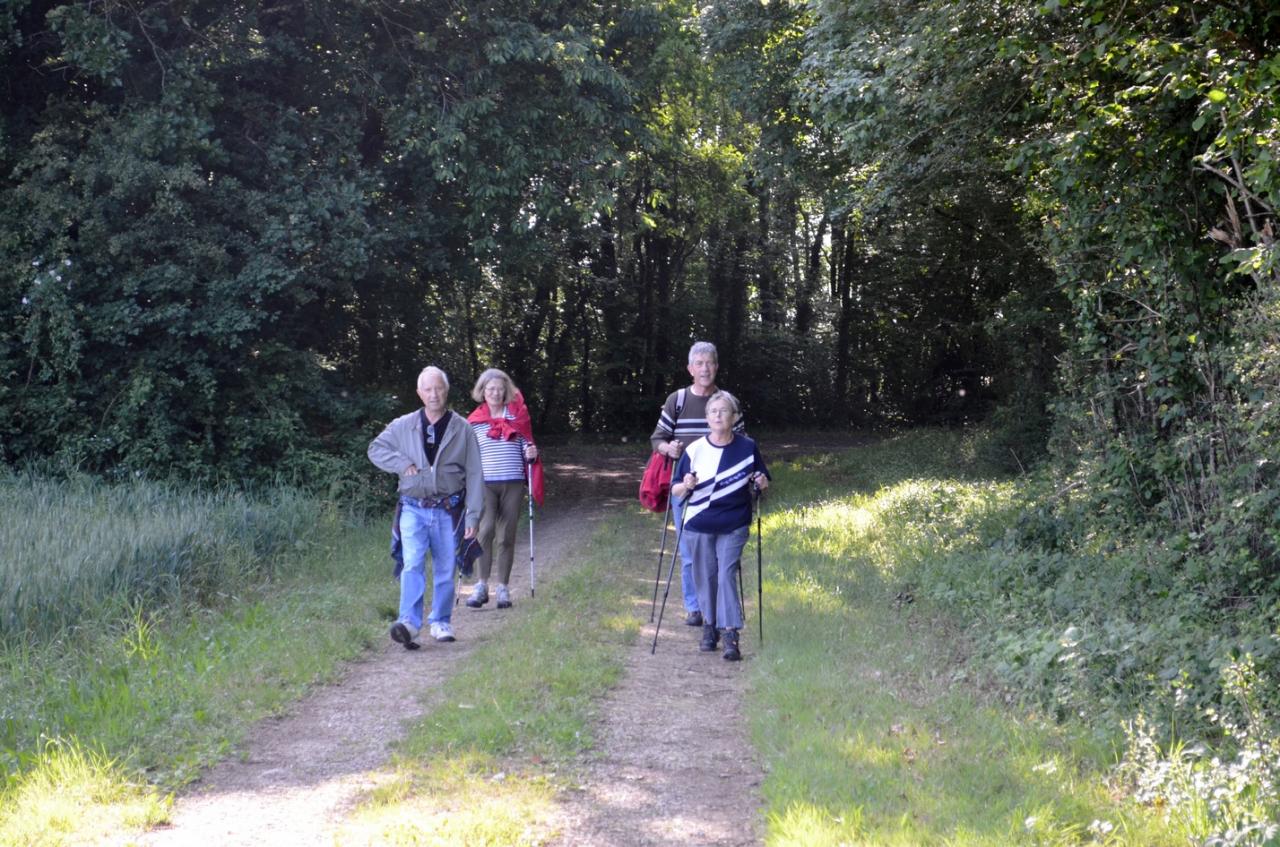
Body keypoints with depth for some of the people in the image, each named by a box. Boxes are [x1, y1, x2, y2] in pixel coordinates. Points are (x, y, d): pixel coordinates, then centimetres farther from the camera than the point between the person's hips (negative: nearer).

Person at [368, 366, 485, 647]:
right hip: (414, 509, 0)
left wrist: (472, 516, -4)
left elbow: (474, 475, 2)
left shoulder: (462, 430, 2)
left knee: (445, 571, 7)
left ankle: (441, 622, 22)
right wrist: (402, 464, -4)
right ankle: (409, 623, -24)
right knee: (413, 564, -16)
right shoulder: (403, 426, 4)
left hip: (448, 511, 1)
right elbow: (376, 449, 14)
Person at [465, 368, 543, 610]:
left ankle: (503, 588, 12)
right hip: (485, 483, -1)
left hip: (513, 483, 2)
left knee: (507, 536, 3)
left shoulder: (517, 416, 9)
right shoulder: (475, 421, 7)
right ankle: (482, 585, -9)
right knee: (486, 529, -19)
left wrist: (531, 454, -6)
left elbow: (526, 446, 15)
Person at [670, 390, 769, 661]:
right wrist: (686, 486, -22)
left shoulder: (747, 448, -3)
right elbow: (675, 490, 0)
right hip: (699, 526, 1)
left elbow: (762, 482, 11)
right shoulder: (694, 450, -5)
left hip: (734, 527, -1)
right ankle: (709, 626, 25)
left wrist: (762, 484, -13)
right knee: (706, 577, 8)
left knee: (727, 575, -10)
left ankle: (730, 634, -11)